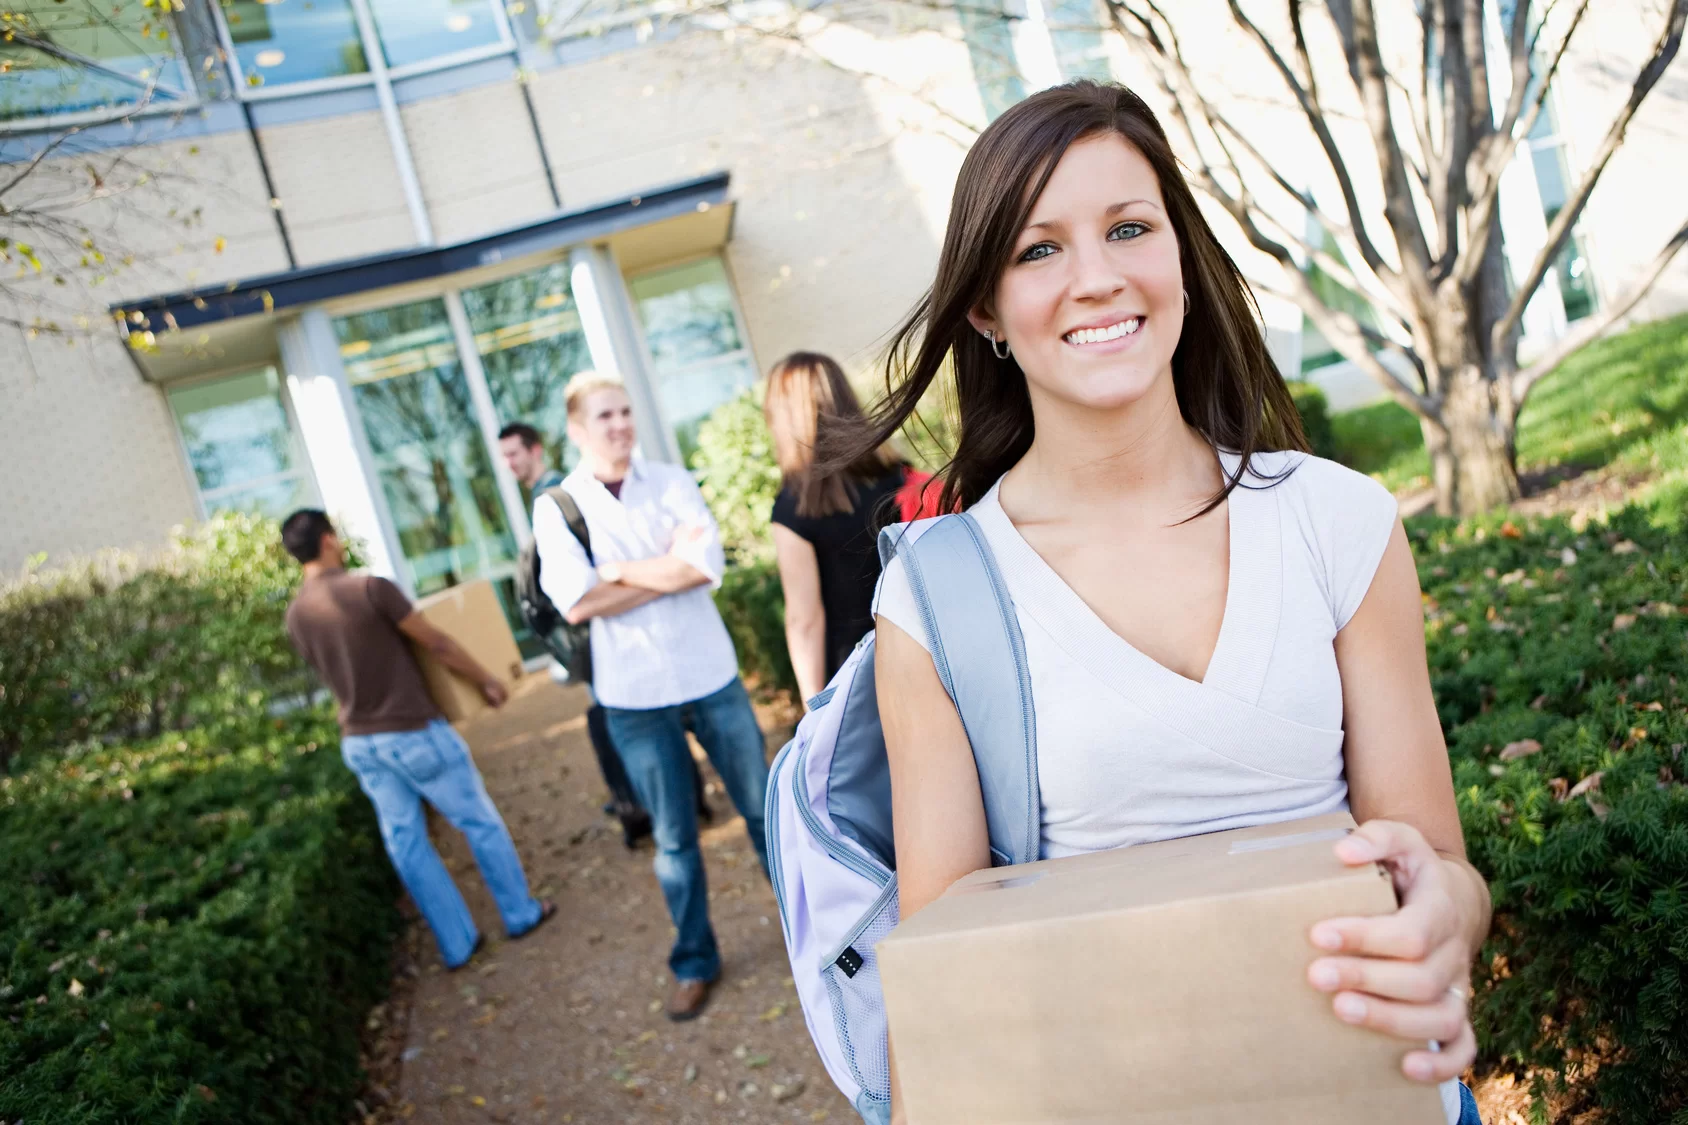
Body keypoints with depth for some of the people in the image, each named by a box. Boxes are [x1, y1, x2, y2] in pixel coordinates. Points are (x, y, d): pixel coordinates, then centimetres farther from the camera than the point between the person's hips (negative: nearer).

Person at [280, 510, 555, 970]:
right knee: (480, 823, 12)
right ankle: (521, 914, 25)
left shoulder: (296, 616, 0)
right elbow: (438, 645, -13)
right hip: (413, 732, -6)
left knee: (406, 844, 13)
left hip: (358, 742, 6)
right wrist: (487, 681, 0)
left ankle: (457, 944, 21)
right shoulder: (369, 588, -19)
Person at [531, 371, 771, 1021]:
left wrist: (619, 572, -14)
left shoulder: (671, 482, 0)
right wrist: (667, 565, -14)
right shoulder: (556, 508, -3)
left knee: (762, 805, 12)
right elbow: (575, 604, -16)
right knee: (673, 837, 11)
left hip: (711, 676, 1)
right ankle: (695, 963, 29)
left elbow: (708, 565, -15)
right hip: (634, 696, -1)